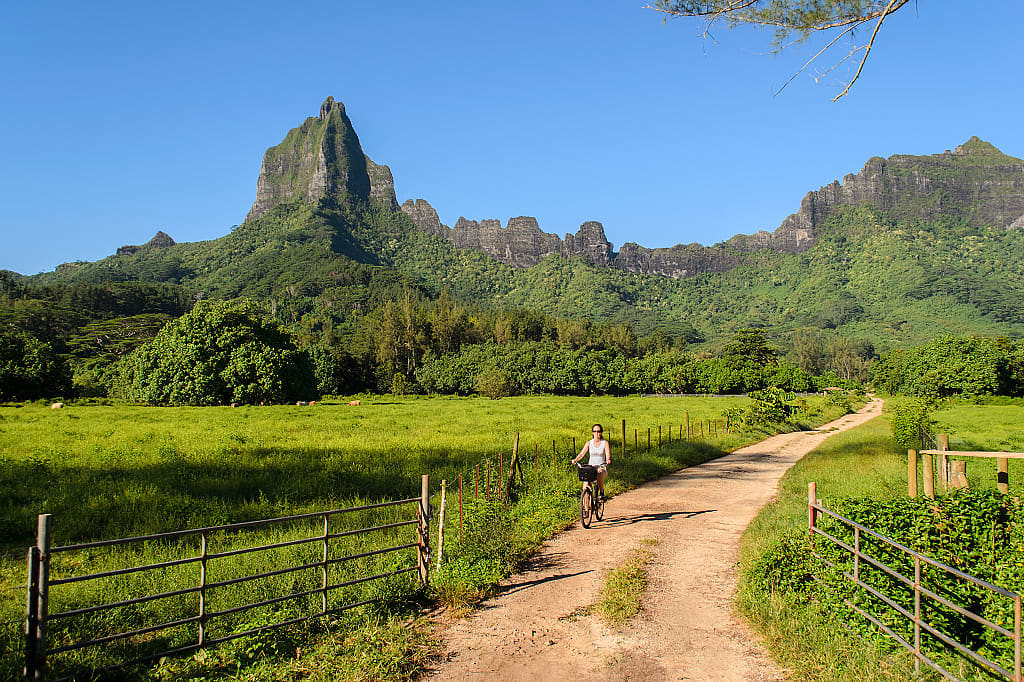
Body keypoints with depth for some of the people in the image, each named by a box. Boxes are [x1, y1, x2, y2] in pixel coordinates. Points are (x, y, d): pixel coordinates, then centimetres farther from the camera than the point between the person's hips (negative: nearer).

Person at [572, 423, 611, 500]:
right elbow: (582, 453, -4)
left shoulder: (605, 443, 2)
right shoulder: (589, 443, 6)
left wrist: (608, 460, -36)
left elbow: (608, 454, -12)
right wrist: (575, 460, -24)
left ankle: (602, 493, -8)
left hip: (602, 468, -1)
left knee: (600, 475, -36)